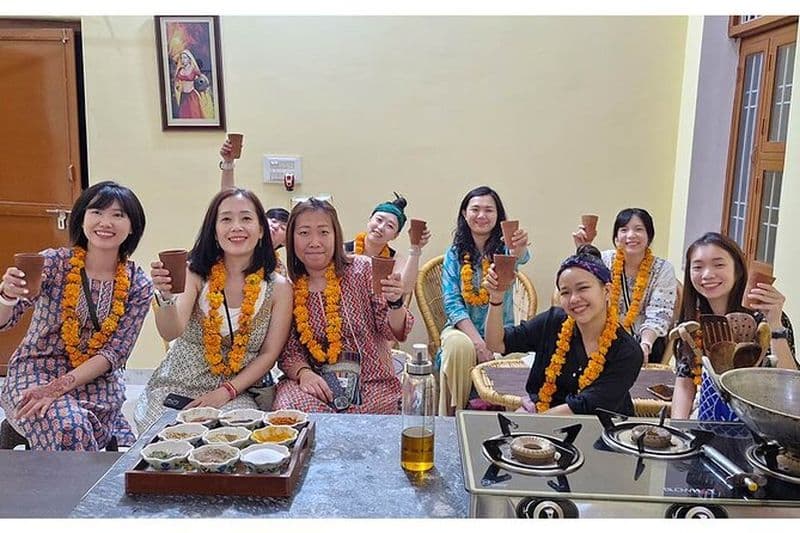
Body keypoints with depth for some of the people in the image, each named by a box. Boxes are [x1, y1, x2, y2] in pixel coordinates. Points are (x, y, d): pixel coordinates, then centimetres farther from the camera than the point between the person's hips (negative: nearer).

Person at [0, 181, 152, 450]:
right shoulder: (52, 263, -8)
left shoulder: (138, 285, -5)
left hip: (97, 379, 1)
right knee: (67, 425, -30)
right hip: (35, 372, -1)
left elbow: (115, 352, -7)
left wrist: (58, 388, -19)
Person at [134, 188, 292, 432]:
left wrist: (227, 391, -11)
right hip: (175, 386, 0)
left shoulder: (278, 288, -4)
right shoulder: (195, 275, -5)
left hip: (236, 392, 1)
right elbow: (171, 333, -18)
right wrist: (165, 296, -38)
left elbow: (269, 354, -1)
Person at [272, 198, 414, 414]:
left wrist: (395, 303, -25)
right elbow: (289, 351, 3)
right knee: (291, 405, -27)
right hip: (318, 383, 2)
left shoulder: (362, 269, -3)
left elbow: (396, 332, -3)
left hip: (372, 385, -1)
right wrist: (303, 373, -18)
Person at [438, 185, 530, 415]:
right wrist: (477, 341, -20)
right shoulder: (454, 254, 4)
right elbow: (451, 303, -4)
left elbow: (521, 257, -26)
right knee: (459, 346, -33)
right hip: (463, 329, 1)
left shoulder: (504, 248, 1)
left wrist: (519, 248, -53)